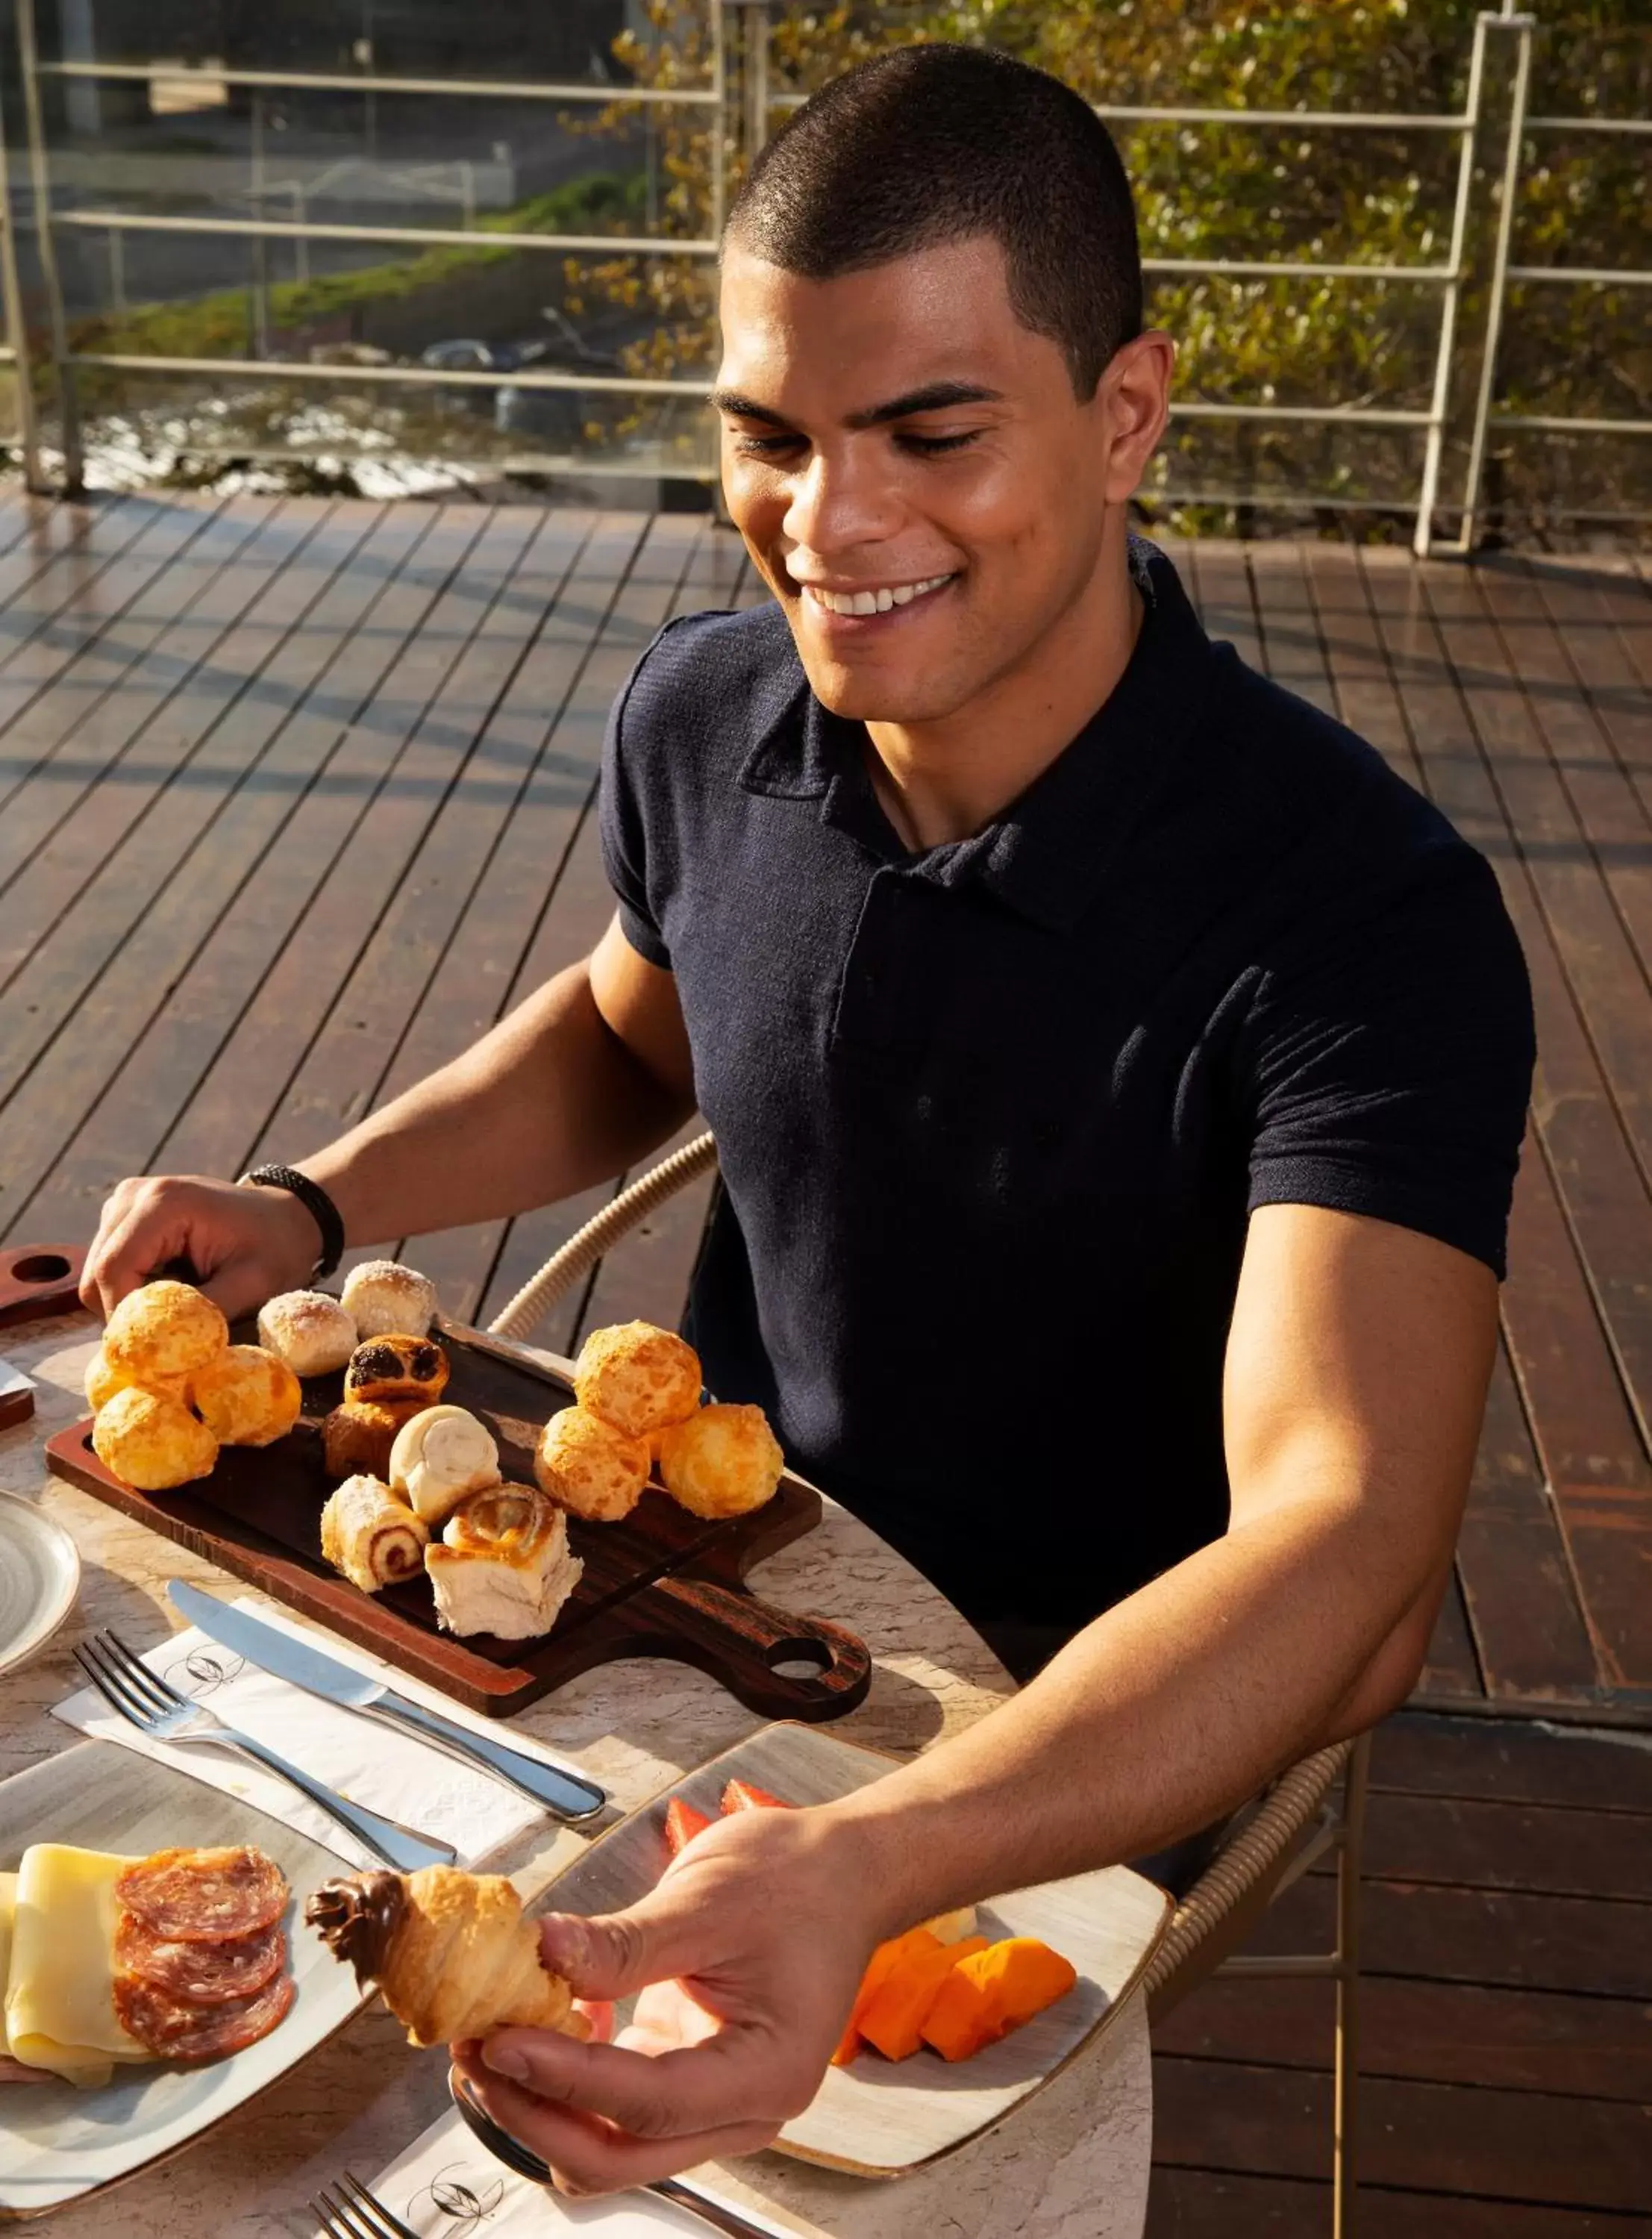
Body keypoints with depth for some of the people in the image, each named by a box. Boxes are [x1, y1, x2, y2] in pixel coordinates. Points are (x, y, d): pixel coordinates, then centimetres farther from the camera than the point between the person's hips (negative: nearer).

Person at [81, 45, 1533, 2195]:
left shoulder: (1362, 919, -28)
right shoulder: (700, 721, -10)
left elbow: (1347, 1570, -37)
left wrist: (864, 1865, -53)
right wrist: (315, 1208, -5)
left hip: (1072, 1738, -4)